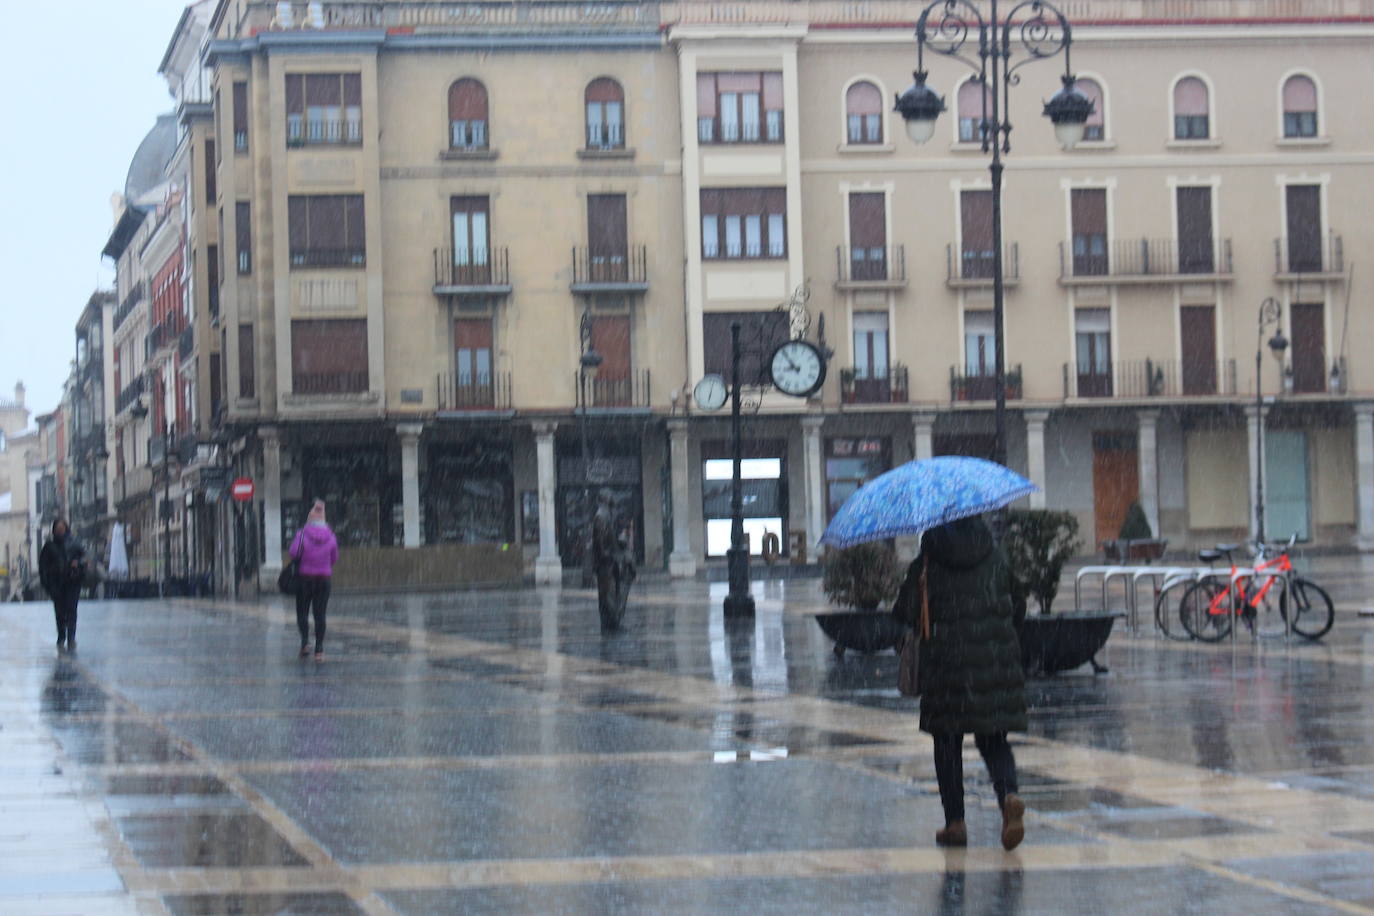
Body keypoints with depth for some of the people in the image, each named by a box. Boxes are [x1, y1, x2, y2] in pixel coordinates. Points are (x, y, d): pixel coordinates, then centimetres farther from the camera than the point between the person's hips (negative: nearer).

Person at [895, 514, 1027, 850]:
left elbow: (907, 612, -5)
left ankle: (955, 822, 7)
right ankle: (1008, 793, -19)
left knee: (947, 740, 9)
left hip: (946, 658, -2)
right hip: (996, 656, 2)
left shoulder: (930, 563, -6)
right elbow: (1009, 602, 12)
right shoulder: (996, 556, 3)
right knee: (993, 739, 9)